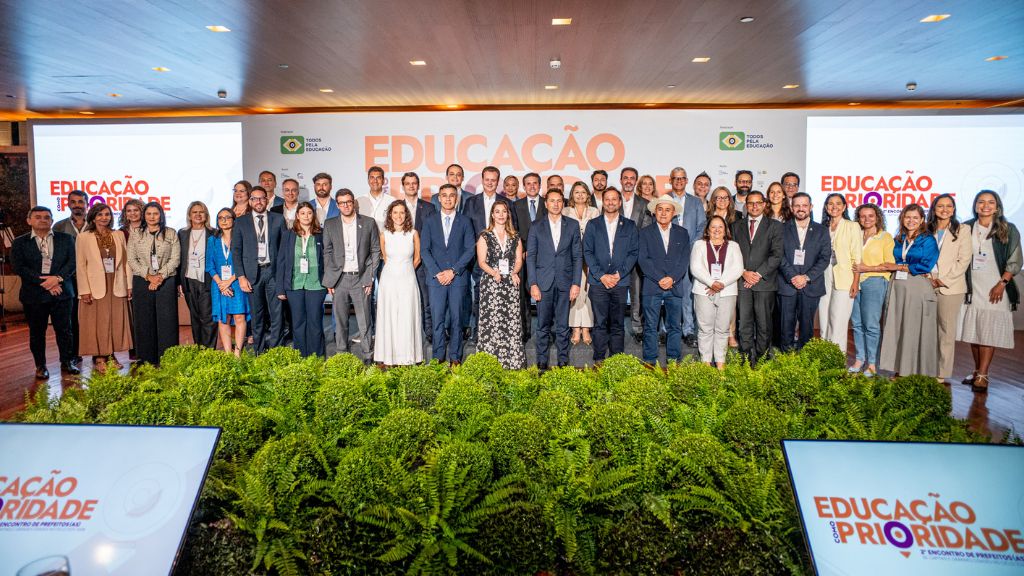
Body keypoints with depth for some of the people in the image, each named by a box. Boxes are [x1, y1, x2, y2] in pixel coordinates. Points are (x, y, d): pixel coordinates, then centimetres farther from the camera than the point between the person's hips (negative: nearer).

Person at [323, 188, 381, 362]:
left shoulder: (369, 223, 4)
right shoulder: (330, 225, 7)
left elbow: (375, 251, 5)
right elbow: (327, 253, 8)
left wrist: (370, 277, -2)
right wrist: (329, 280, 1)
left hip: (361, 278, -1)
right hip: (339, 278, 1)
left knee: (364, 319, 0)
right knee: (340, 319, 5)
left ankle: (368, 355, 8)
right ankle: (341, 353, 15)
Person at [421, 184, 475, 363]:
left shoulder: (464, 222, 6)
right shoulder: (429, 221, 8)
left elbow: (470, 249, 0)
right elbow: (424, 250, 3)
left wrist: (453, 271, -9)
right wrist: (437, 273, -8)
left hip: (458, 277, 0)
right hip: (436, 277, 0)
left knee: (456, 318, 3)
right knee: (437, 319, 0)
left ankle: (455, 357, 11)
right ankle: (438, 357, 8)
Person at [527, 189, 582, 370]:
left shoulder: (572, 225, 7)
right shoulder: (536, 226, 5)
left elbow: (577, 256, 6)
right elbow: (530, 257, 3)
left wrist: (576, 283, -1)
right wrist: (533, 284, -6)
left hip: (564, 282, 1)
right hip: (543, 282, 0)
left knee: (563, 325, 5)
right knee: (543, 325, 4)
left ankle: (563, 361, 13)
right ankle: (542, 361, 12)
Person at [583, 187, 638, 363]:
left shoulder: (630, 226, 10)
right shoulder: (593, 225, 9)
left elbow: (634, 253, 4)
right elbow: (587, 252, 3)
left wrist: (619, 274, -8)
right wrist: (601, 275, -7)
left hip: (620, 281, 0)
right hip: (598, 282, 0)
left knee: (617, 324, 4)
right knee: (600, 323, -1)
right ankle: (599, 360, 5)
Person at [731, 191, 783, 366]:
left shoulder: (774, 226, 6)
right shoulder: (736, 226, 15)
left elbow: (777, 255, -2)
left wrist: (758, 274, -10)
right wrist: (743, 272, -6)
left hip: (764, 282, -2)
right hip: (743, 282, 2)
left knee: (764, 323, 2)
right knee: (744, 323, 1)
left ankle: (761, 359, 10)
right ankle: (746, 359, 6)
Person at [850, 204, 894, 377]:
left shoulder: (885, 237, 0)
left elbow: (890, 264, -5)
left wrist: (866, 268, -12)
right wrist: (854, 269, 6)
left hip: (875, 282, -5)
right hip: (856, 283, 5)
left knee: (871, 324, -6)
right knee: (857, 323, 5)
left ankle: (872, 364, 1)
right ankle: (859, 359, 13)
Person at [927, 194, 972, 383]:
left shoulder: (962, 230, 4)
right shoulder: (927, 231, 13)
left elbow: (964, 260, -3)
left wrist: (943, 280, -9)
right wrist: (928, 277, -4)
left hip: (950, 288, -3)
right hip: (928, 286, 3)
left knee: (946, 331, -1)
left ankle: (942, 374, 4)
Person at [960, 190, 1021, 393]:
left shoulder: (1008, 230, 1)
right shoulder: (967, 228, 7)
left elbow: (1015, 261, -1)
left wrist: (1002, 284, -10)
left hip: (995, 290, -3)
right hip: (973, 288, 3)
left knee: (989, 333, -5)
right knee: (973, 332, 6)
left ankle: (982, 376, -5)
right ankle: (978, 371, 18)